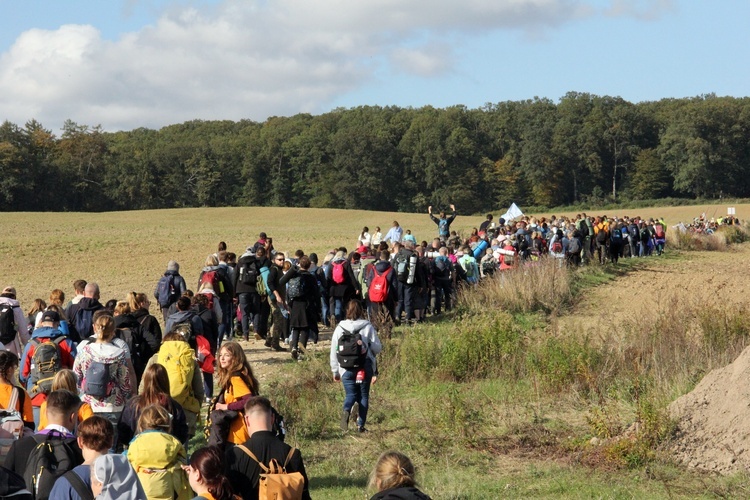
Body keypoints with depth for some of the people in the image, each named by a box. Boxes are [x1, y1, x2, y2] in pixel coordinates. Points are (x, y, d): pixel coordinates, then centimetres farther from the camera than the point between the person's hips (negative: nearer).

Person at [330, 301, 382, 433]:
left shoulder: (339, 328, -1)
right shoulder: (367, 327, -5)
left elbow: (334, 351, 1)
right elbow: (377, 348, -3)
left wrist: (335, 372, 10)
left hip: (346, 369, 1)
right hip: (365, 368, -1)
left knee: (351, 394, 11)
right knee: (363, 395, 12)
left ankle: (346, 410, -21)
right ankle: (361, 424, 7)